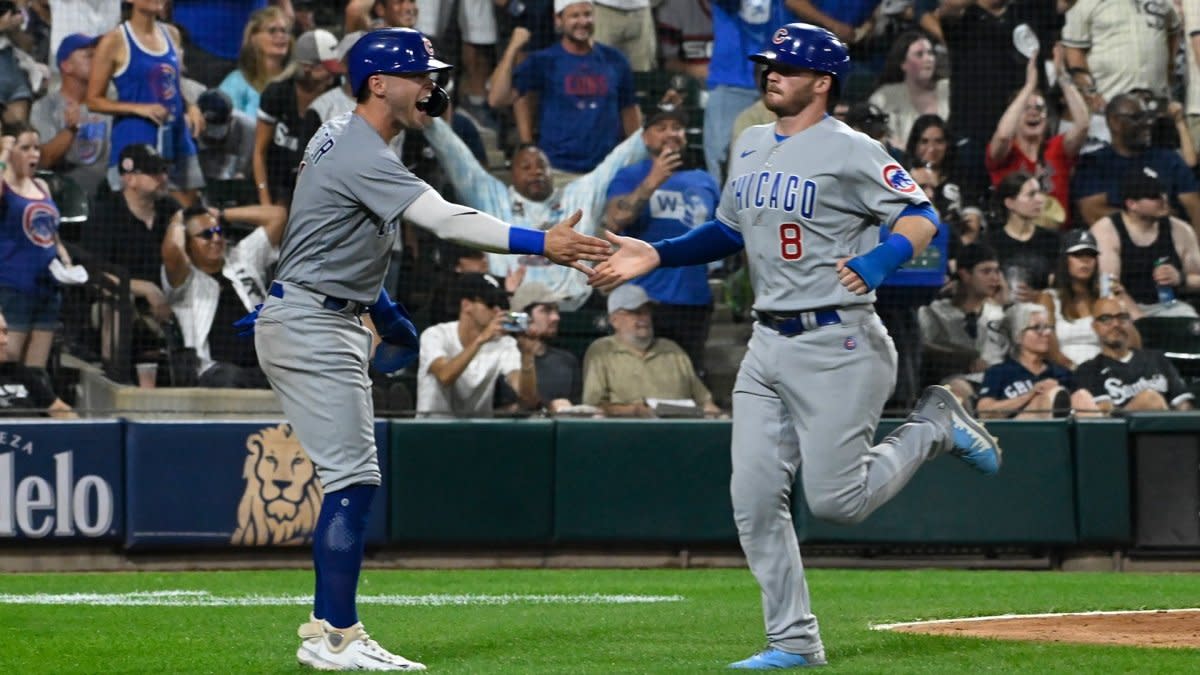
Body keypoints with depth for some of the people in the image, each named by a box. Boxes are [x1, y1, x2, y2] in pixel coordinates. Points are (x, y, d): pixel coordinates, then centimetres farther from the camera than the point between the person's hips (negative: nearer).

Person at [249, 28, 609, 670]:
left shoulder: (343, 136, 12)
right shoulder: (361, 156, -21)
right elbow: (445, 219, -31)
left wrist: (382, 309, 22)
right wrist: (540, 243, -37)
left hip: (328, 321, 11)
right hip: (312, 328, -11)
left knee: (349, 479, 14)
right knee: (353, 479, -11)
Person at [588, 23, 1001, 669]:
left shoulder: (849, 152, -11)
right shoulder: (750, 147, 13)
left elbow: (921, 215, -15)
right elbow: (729, 230, 25)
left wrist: (877, 262, -33)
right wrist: (655, 255, 13)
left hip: (835, 343, -7)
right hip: (767, 344, 7)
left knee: (835, 501, -8)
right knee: (754, 499, 1)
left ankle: (934, 425, 16)